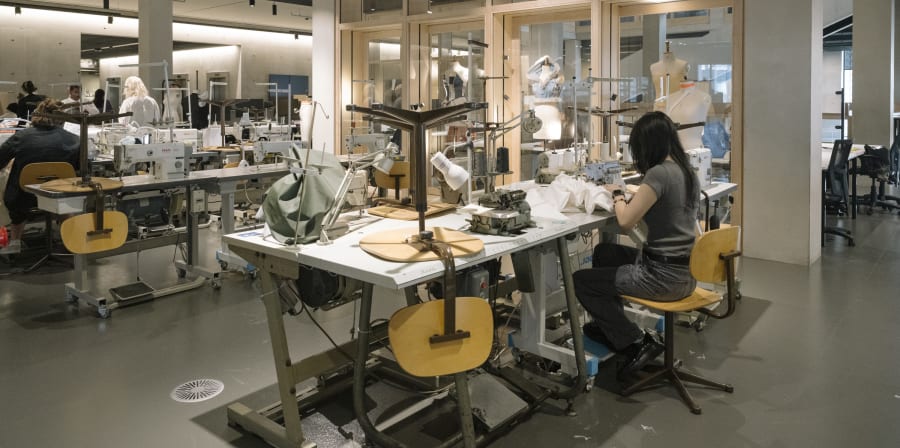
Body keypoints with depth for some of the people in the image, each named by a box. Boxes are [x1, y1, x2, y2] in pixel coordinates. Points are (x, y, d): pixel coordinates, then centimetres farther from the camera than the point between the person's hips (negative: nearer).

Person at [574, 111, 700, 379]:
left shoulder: (659, 174, -19)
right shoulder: (687, 172, 8)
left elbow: (626, 221, -17)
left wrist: (617, 195, 0)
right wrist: (632, 195, 10)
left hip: (664, 276, -10)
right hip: (686, 272, 10)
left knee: (581, 281, 1)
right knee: (604, 252, 26)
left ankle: (638, 342, 2)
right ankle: (609, 326, 34)